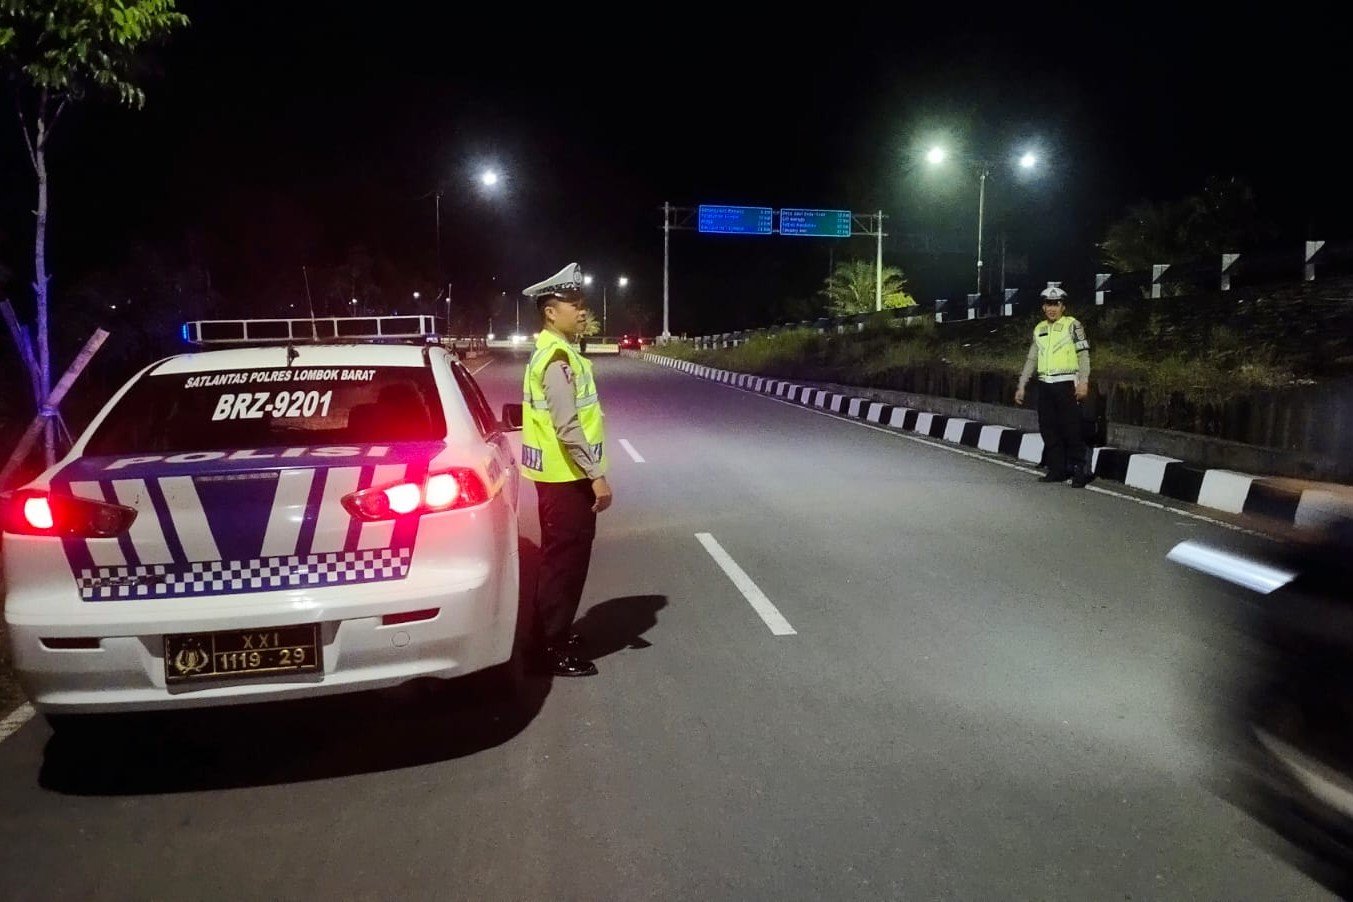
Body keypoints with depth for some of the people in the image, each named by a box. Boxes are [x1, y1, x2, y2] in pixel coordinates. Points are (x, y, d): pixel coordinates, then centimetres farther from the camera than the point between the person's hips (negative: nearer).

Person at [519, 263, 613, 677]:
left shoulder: (553, 352, 14)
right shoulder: (557, 358, -19)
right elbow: (567, 427, -25)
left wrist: (590, 473, 21)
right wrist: (597, 475, -22)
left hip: (561, 475, 10)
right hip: (566, 477, -10)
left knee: (561, 558, 19)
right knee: (565, 560, -1)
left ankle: (553, 635, 31)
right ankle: (553, 648, 10)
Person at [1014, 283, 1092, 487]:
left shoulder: (1072, 325, 0)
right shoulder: (1039, 329, 16)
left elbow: (1083, 354, -6)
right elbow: (1031, 359, 20)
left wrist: (1083, 382, -17)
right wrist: (1022, 385, 16)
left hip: (1066, 384, -6)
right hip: (1045, 385, 6)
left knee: (1072, 429, -7)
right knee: (1048, 429, 6)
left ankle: (1080, 470, -1)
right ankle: (1056, 470, 12)